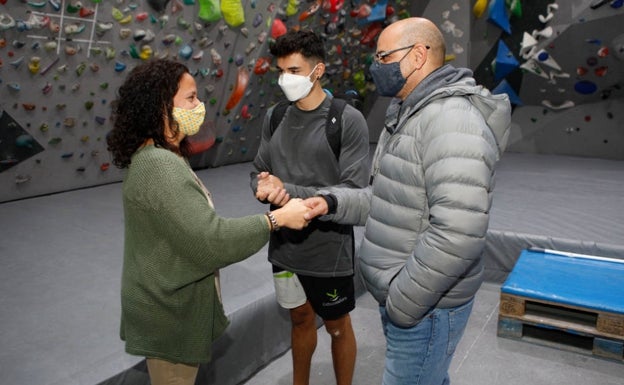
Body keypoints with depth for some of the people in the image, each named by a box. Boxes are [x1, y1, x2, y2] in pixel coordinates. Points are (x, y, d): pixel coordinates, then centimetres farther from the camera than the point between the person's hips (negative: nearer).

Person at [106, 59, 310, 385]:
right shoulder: (160, 167, -28)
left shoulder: (154, 159, 6)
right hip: (169, 313, -10)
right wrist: (277, 218, -25)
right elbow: (211, 239, -32)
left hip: (170, 303, 10)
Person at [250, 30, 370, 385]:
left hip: (329, 248, -4)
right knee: (301, 319, 23)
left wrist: (290, 192, -24)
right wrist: (266, 187, -18)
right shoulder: (275, 117, 3)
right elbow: (259, 174, 7)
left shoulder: (348, 121, -14)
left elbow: (354, 192, -19)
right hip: (285, 244, 5)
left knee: (337, 327, 15)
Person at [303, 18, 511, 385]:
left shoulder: (452, 120, -23)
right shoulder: (408, 116, 11)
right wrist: (332, 202, -1)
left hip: (425, 306, -9)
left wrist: (403, 302, -23)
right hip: (402, 295, 9)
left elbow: (458, 233, -32)